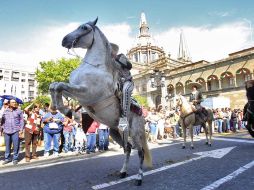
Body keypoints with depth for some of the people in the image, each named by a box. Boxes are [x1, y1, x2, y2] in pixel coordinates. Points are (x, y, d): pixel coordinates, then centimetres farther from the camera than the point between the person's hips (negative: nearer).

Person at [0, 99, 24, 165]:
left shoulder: (19, 111, 0)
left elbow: (21, 120, 0)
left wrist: (21, 130, -5)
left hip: (16, 131, -2)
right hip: (6, 131, 2)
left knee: (16, 146, 0)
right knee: (7, 146, 11)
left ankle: (15, 159, 13)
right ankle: (7, 158, 25)